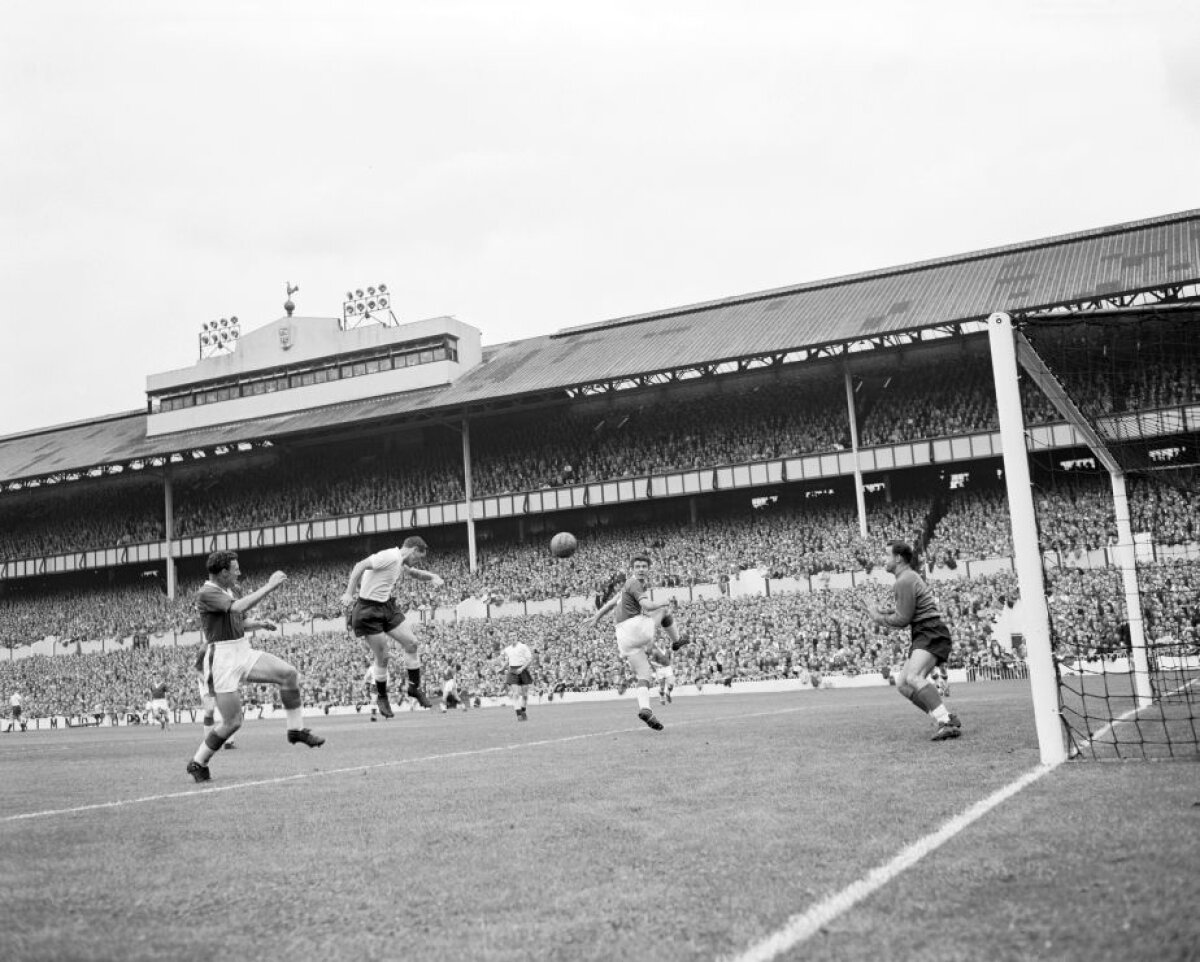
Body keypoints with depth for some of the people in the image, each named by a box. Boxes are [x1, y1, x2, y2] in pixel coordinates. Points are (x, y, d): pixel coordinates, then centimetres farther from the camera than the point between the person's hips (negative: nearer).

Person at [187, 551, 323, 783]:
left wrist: (259, 624, 8)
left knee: (289, 673, -8)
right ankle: (198, 763, 14)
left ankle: (296, 730, 2)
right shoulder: (206, 594, -15)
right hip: (222, 660, -8)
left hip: (243, 652, 8)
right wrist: (269, 586, -27)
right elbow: (238, 607, -33)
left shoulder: (230, 590, 13)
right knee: (232, 722, -6)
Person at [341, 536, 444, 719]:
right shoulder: (390, 557, -18)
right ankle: (382, 697, 18)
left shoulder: (401, 563, 12)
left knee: (411, 643, 2)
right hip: (368, 609, -9)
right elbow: (360, 566, -26)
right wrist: (349, 593, -33)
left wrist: (433, 577, 9)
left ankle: (414, 686, 17)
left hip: (386, 606, 9)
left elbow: (415, 573, 30)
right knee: (382, 657, -3)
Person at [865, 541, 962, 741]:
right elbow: (906, 615, 24)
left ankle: (947, 721, -34)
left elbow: (902, 619, -13)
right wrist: (880, 613, 13)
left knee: (913, 677, -28)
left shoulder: (905, 581, -11)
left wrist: (878, 617, 1)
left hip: (931, 634, -11)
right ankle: (947, 718, 4)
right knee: (902, 684, 7)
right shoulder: (910, 577, 23)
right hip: (923, 636, 11)